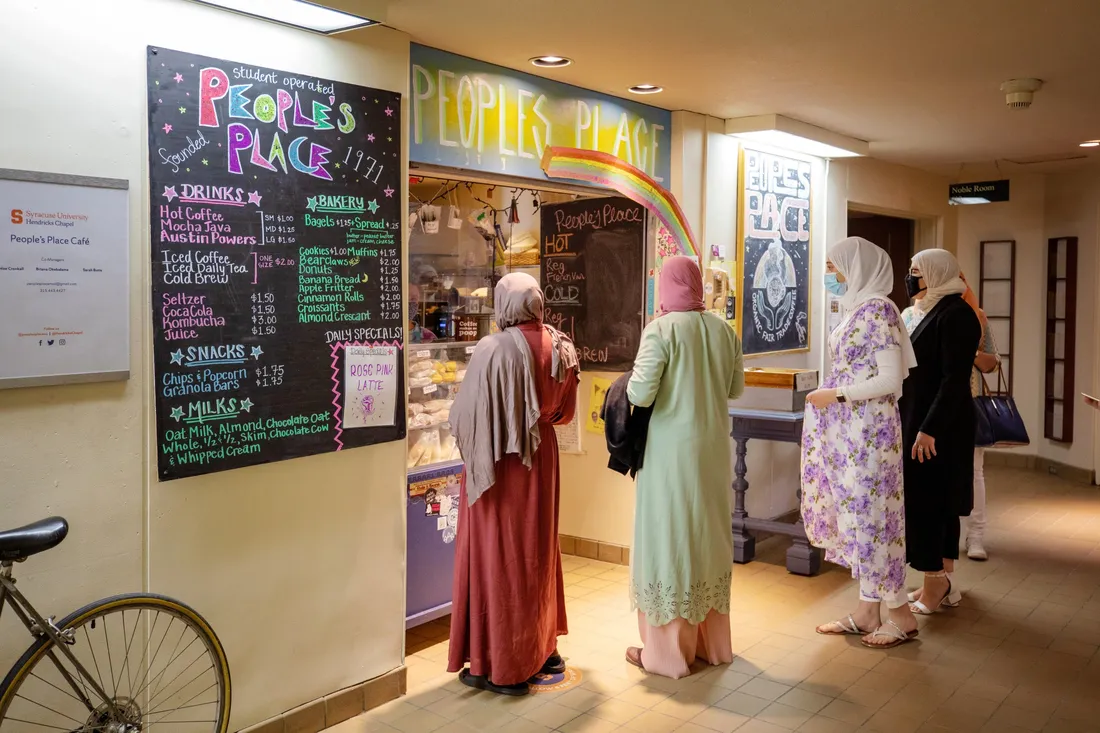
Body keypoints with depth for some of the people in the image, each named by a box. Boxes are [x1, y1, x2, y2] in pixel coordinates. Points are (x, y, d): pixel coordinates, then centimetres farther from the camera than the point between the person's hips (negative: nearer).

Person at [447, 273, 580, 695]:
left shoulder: (493, 349, -20)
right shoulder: (559, 347, -1)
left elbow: (465, 415, -16)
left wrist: (469, 442, 4)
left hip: (500, 460, -6)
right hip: (541, 455, 6)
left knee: (498, 555, 4)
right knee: (538, 550, 18)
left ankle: (502, 666, 12)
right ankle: (542, 649, 30)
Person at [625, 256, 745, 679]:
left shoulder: (660, 330, -14)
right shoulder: (723, 330, 3)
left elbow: (639, 394, -19)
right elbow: (736, 388, 13)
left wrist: (637, 377, 2)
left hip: (672, 449, -6)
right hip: (713, 448, 6)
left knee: (670, 538, 3)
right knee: (708, 537, 16)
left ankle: (670, 650, 12)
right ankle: (712, 643, 28)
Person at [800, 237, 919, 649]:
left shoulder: (877, 308, -14)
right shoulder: (857, 308, 12)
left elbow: (890, 378, -18)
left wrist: (836, 395, -17)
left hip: (868, 429, -9)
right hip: (847, 430, 9)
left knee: (870, 514, -2)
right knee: (855, 514, 12)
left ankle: (900, 613, 11)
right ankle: (867, 611, 21)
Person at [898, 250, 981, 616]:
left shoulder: (955, 314, -14)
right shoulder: (919, 313, 13)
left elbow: (955, 379, -20)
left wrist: (929, 429, -24)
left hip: (938, 426, -9)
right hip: (916, 421, 9)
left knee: (928, 502, -5)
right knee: (938, 502, 13)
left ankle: (935, 588, 3)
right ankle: (943, 583, 21)